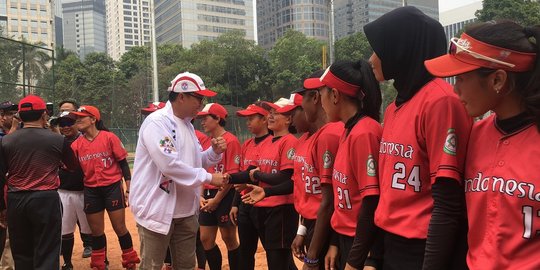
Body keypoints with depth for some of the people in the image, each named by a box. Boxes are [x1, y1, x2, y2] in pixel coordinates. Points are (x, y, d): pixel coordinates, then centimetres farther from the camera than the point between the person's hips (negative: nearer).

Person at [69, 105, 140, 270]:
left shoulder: (109, 137, -7)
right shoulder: (77, 144, 3)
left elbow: (123, 163, -4)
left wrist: (129, 187, -8)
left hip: (113, 187, -4)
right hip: (91, 191, 4)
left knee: (120, 228, 2)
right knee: (96, 231, 13)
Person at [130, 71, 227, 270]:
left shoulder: (187, 125, 12)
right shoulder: (156, 122, -16)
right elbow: (170, 165, -26)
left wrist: (214, 152, -1)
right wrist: (208, 178, -20)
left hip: (186, 210, 8)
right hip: (157, 209, -8)